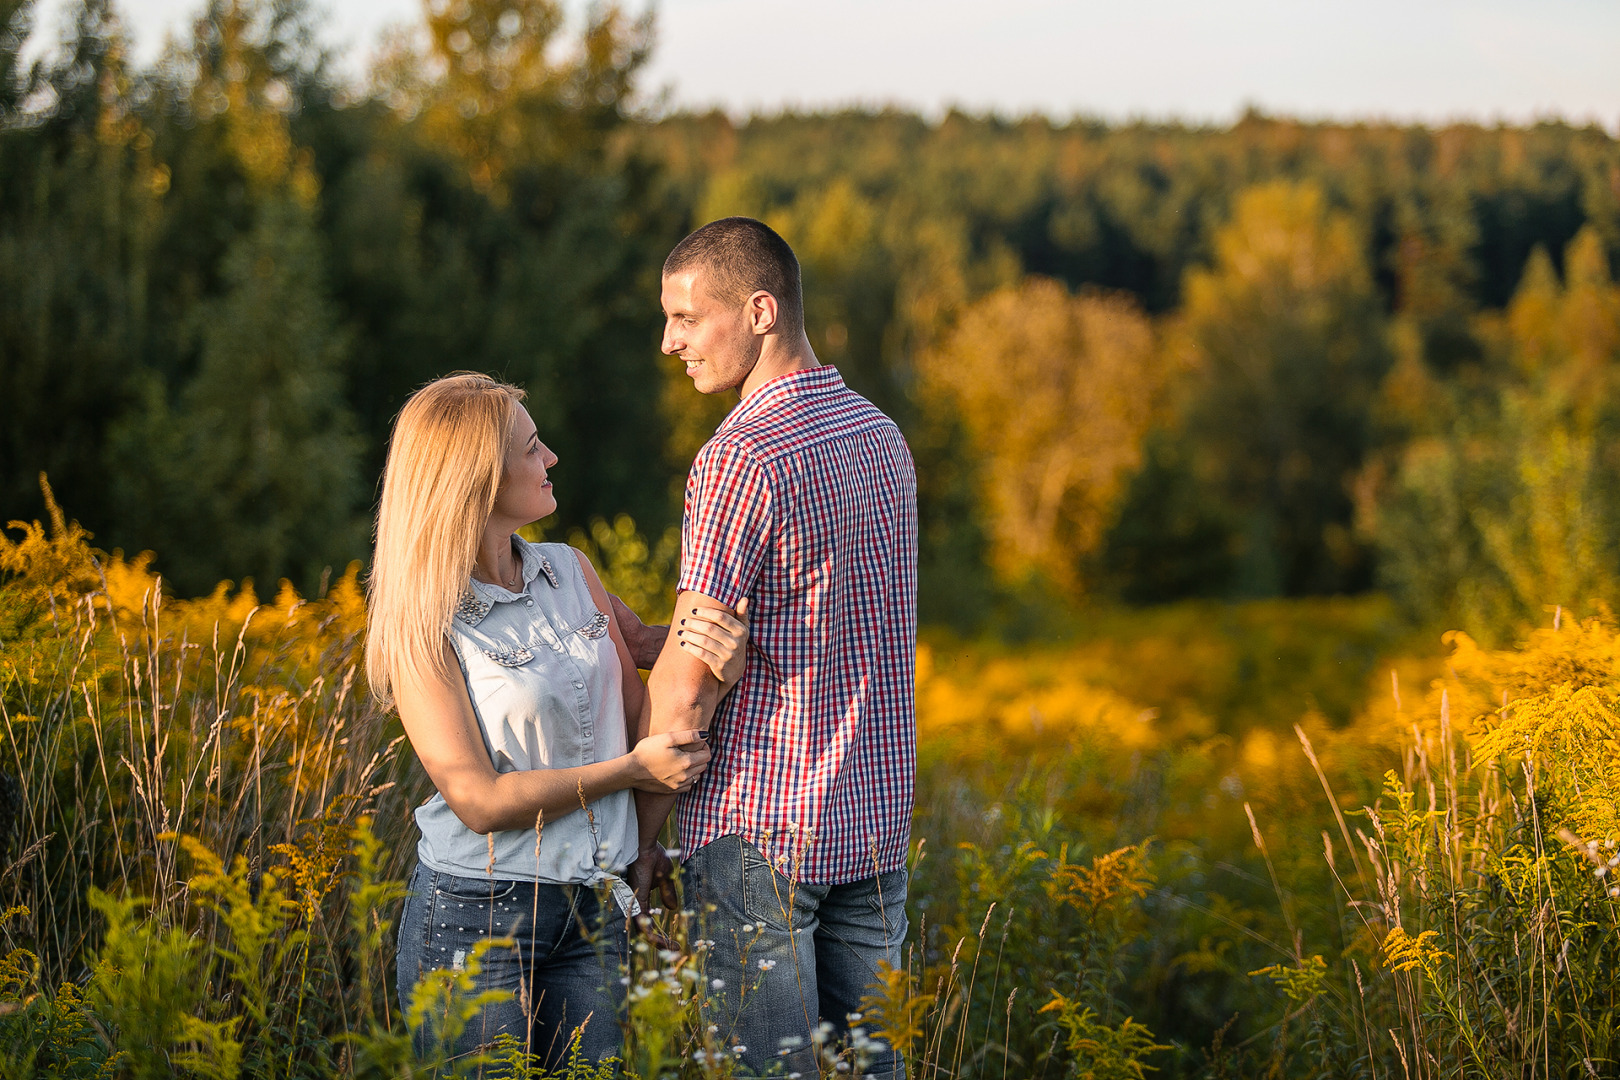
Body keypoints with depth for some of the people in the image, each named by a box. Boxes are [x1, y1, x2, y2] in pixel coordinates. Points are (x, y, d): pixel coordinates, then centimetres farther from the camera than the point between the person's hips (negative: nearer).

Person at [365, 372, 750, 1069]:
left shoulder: (570, 571, 5)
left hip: (593, 911, 5)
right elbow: (480, 801, -16)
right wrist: (632, 769, -15)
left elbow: (637, 719, 9)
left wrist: (714, 672, -12)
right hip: (477, 916, -5)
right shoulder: (425, 625, -12)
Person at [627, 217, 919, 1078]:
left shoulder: (740, 459, -16)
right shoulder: (881, 436, 10)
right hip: (874, 819, 8)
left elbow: (687, 686, -15)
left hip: (756, 830, -8)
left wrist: (641, 829, -4)